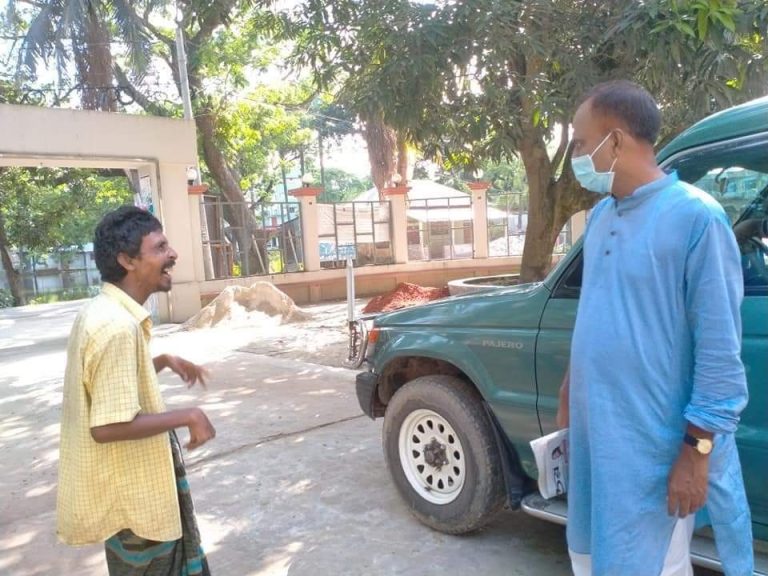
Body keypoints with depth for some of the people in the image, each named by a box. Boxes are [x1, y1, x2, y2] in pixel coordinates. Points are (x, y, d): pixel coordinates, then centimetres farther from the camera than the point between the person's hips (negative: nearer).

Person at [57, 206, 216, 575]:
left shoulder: (103, 311, 4)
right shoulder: (117, 326, -28)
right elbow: (108, 426, -30)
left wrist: (164, 362, 9)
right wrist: (187, 416, -21)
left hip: (129, 484, 9)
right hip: (130, 494, -9)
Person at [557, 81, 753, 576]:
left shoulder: (696, 216, -16)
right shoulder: (601, 215, 6)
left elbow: (720, 349, -17)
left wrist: (697, 450, -16)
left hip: (653, 444, -7)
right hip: (593, 431, 7)